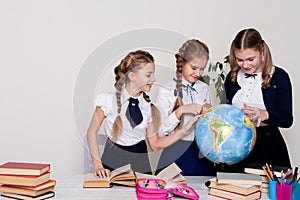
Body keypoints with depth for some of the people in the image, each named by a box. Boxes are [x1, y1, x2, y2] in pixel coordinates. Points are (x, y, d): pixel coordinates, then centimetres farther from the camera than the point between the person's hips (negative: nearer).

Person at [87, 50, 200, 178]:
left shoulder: (149, 108, 3)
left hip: (141, 165, 3)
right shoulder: (109, 100, -5)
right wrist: (98, 166, -8)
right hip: (112, 163, -2)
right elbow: (92, 132, 0)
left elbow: (154, 144, 6)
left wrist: (184, 130, -4)